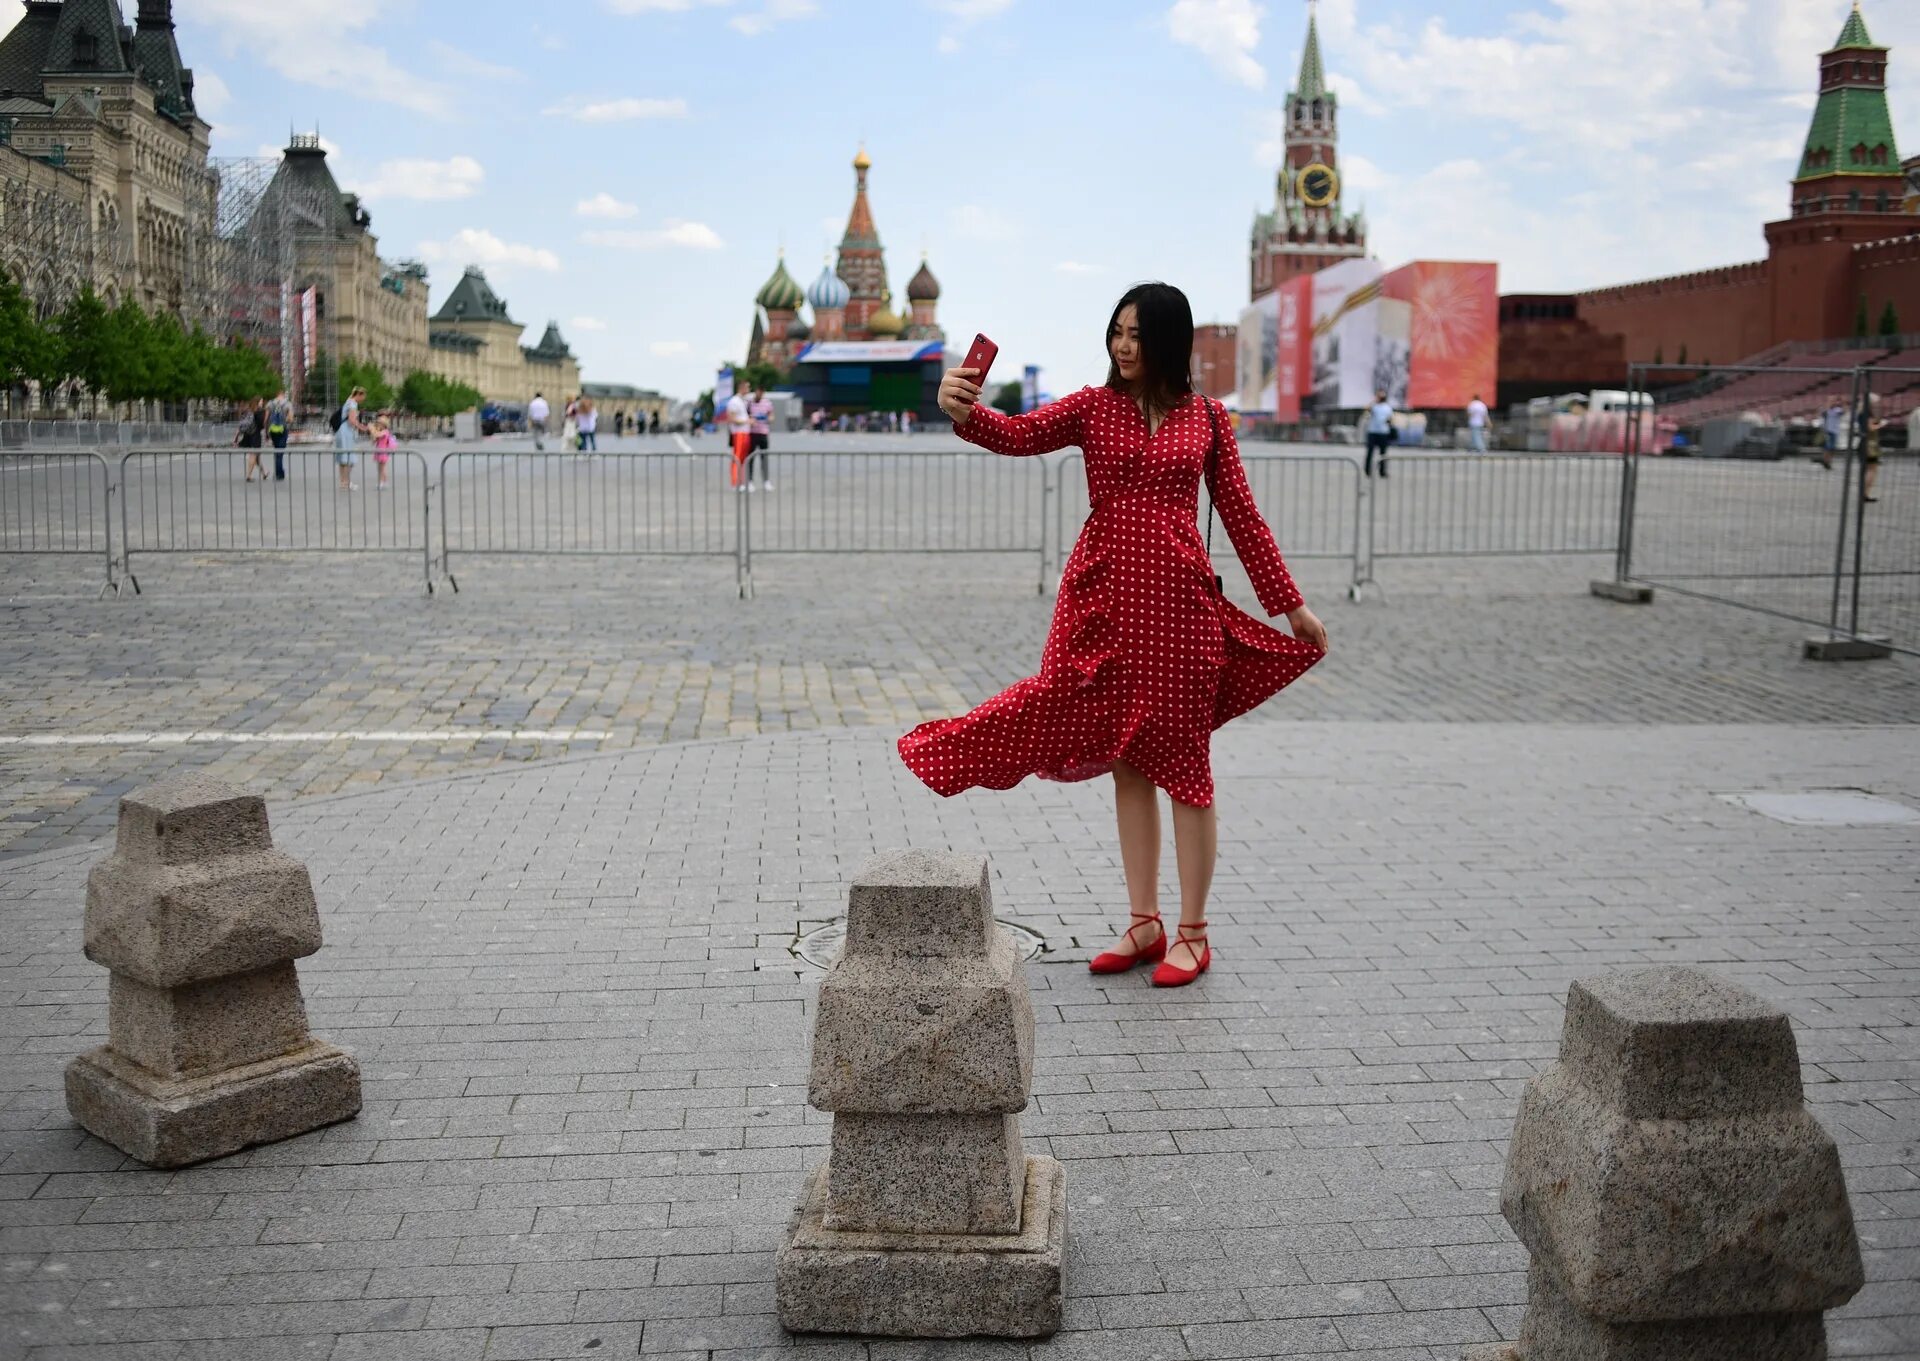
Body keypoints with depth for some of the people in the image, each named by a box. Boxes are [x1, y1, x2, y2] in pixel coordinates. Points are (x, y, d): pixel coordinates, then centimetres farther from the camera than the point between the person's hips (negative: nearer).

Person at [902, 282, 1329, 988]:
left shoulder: (1206, 418, 5)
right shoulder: (1093, 406, 4)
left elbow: (1241, 516, 9)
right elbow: (1019, 435, -12)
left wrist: (1291, 603, 9)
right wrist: (964, 411, -33)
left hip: (1179, 600, -1)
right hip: (1105, 597, 1)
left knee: (1183, 761, 3)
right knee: (1128, 762, 9)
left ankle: (1192, 932, 15)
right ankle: (1144, 924, 20)